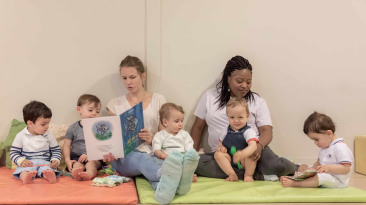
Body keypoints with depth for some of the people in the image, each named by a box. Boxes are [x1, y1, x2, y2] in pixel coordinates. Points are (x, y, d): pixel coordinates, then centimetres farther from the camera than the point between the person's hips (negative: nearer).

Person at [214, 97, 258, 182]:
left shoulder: (248, 131, -12)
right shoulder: (227, 131, 6)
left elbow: (253, 146, -29)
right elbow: (220, 141, 23)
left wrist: (242, 154, -50)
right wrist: (221, 147, -4)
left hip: (244, 161, -4)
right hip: (230, 160, 5)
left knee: (250, 153, -33)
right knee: (217, 154, -18)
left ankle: (248, 175, -12)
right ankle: (232, 174, -23)